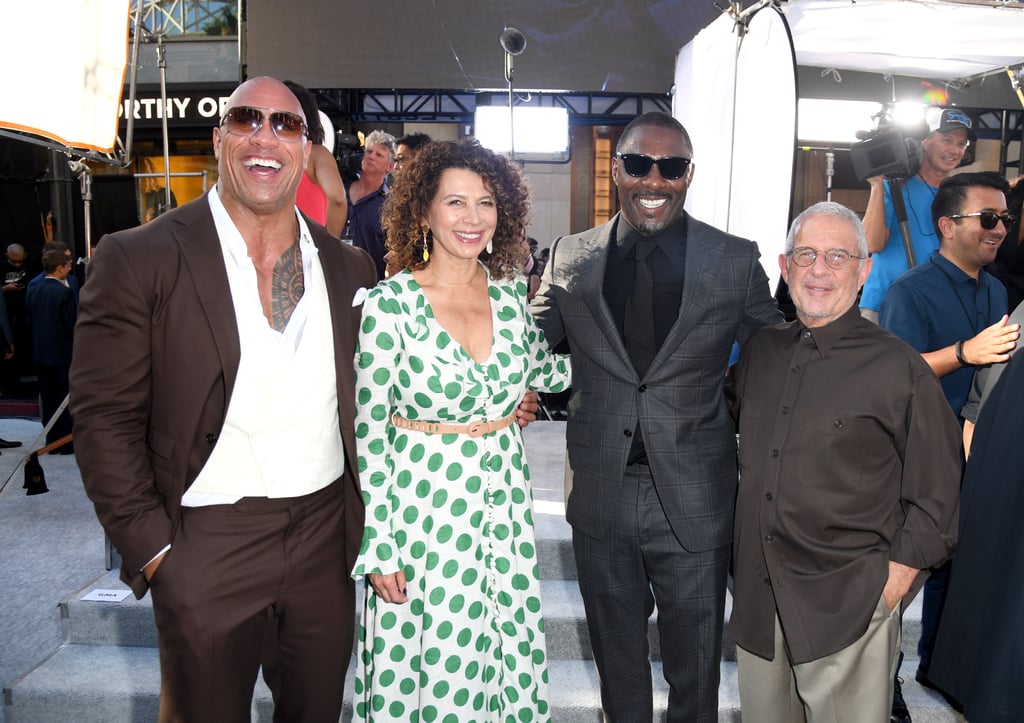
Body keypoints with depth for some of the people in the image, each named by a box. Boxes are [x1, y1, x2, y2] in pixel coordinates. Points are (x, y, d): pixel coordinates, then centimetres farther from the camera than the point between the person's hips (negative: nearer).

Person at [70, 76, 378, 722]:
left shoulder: (350, 267, 4)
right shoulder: (138, 259, -8)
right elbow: (105, 418, -8)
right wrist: (150, 548, -10)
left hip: (326, 540, 4)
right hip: (208, 545, -3)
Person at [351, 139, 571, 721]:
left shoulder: (511, 292, 1)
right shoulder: (392, 303, -14)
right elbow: (369, 430, -11)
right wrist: (376, 547, -10)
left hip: (505, 500, 5)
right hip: (422, 507, -4)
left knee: (509, 657, 17)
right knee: (430, 666, 10)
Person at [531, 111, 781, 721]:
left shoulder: (737, 261, -5)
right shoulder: (570, 257, -1)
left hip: (694, 501, -1)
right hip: (602, 494, 2)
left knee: (694, 669, 18)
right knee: (616, 655, 23)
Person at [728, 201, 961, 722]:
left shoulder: (899, 368, -8)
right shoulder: (759, 352, 5)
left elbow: (936, 492, -3)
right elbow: (728, 426, 19)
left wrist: (900, 572, -7)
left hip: (848, 601, -4)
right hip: (756, 594, 5)